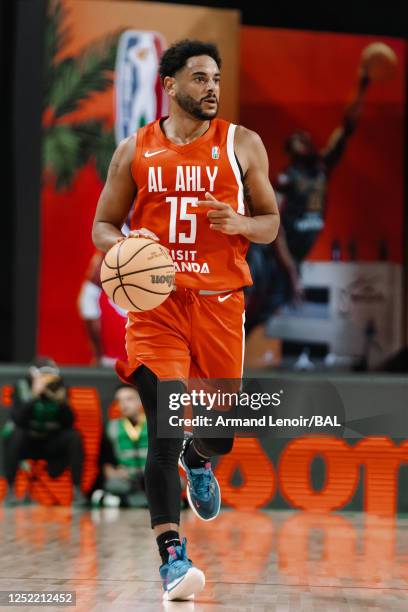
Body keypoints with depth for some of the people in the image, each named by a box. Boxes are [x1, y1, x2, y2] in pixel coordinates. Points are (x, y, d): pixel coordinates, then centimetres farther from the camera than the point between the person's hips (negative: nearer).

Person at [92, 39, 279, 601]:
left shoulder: (242, 144, 5)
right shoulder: (135, 150, 6)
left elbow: (270, 223, 9)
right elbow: (103, 225, 12)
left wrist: (240, 223, -14)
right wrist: (124, 245, -11)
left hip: (220, 301, 1)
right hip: (155, 300, -1)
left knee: (220, 433, 8)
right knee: (164, 428, -13)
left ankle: (198, 461, 47)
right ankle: (172, 555, -12)